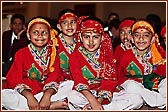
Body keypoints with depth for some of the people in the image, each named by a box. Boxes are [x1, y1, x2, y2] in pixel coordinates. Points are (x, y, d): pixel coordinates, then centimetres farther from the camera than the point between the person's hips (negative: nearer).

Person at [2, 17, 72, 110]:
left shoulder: (53, 54, 6)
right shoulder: (21, 54, 1)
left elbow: (54, 77, -7)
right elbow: (14, 80, -8)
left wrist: (47, 95, -28)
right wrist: (29, 96, -26)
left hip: (46, 92, 1)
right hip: (25, 94, 0)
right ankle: (51, 106, -31)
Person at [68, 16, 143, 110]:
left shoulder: (106, 54, 4)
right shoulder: (75, 56, -2)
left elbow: (109, 81, -6)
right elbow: (79, 81, -16)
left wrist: (99, 101, -22)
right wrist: (93, 101, -32)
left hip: (104, 96, 3)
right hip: (85, 95, -3)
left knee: (136, 100, -19)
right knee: (73, 97, -38)